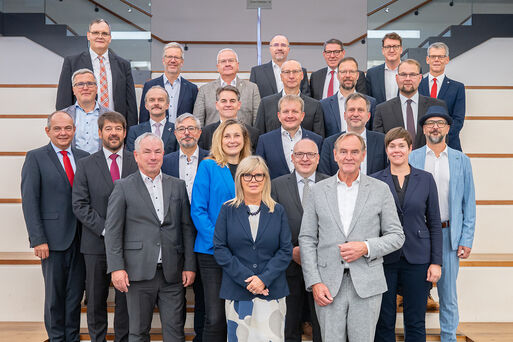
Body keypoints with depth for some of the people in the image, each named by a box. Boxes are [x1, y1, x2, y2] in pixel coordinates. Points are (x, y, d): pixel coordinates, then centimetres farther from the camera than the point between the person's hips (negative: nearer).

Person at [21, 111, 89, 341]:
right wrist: (38, 240, -12)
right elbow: (29, 201, -6)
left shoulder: (84, 158, 9)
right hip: (53, 238, -3)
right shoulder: (36, 158, -2)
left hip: (81, 238, 4)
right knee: (54, 294, 7)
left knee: (76, 292, 11)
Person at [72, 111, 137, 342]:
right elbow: (79, 205, -3)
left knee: (126, 299, 7)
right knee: (96, 300, 9)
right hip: (96, 243, 0)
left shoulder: (137, 163, 5)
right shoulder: (86, 165, 4)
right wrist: (105, 229, -12)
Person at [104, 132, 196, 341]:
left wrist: (190, 265, 3)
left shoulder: (178, 186, 11)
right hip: (139, 271, -2)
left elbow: (187, 228, 9)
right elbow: (112, 231, -1)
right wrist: (116, 268, -10)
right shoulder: (123, 187, 2)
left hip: (172, 272, 2)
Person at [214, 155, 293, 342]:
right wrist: (246, 278, -10)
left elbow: (286, 250, 3)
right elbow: (220, 249, -1)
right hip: (237, 292, 0)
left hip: (272, 290, 1)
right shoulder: (228, 210, 4)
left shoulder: (277, 211, 6)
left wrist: (264, 278, -10)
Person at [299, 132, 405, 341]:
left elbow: (397, 236, 5)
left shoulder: (380, 190, 4)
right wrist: (315, 283, -5)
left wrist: (366, 247, -13)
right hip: (328, 285, 1)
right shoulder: (318, 191, 5)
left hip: (367, 284, 0)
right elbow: (307, 239, 4)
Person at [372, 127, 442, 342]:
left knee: (416, 323, 8)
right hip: (384, 259, 0)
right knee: (384, 322, 7)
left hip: (417, 258, 1)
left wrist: (436, 262, -1)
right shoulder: (374, 181, 1)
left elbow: (434, 223, 5)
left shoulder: (426, 179, 3)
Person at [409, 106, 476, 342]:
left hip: (448, 234, 1)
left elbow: (469, 203, 7)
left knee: (448, 294, 9)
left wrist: (467, 240, 0)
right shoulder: (410, 159, 3)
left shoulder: (461, 161, 7)